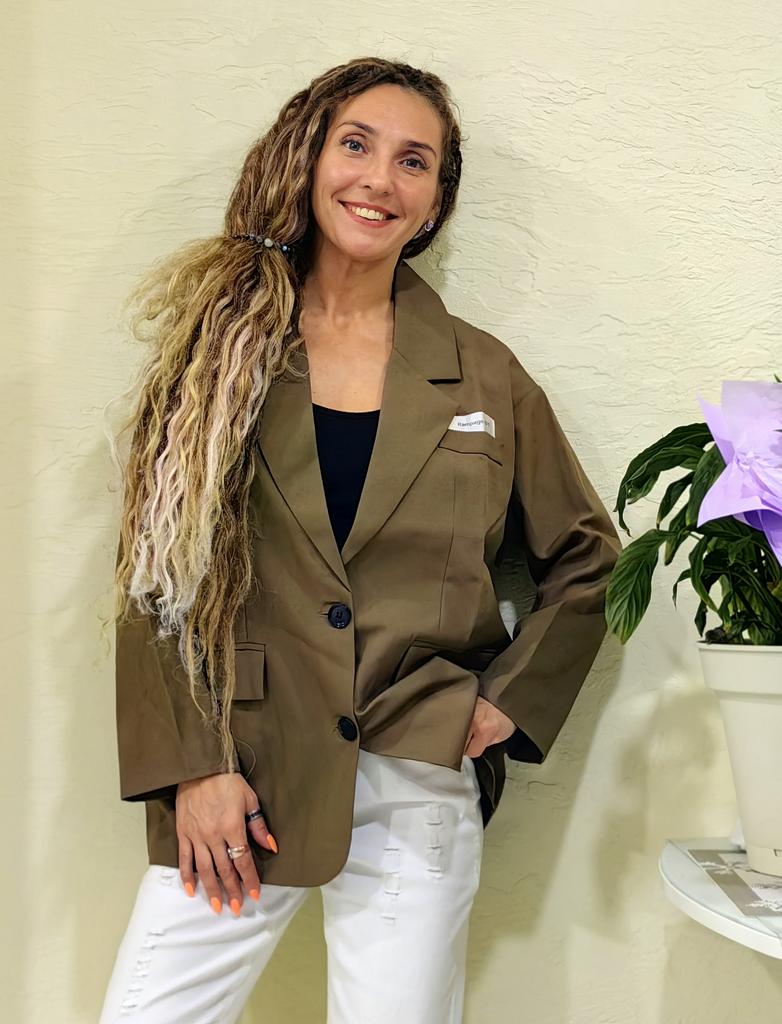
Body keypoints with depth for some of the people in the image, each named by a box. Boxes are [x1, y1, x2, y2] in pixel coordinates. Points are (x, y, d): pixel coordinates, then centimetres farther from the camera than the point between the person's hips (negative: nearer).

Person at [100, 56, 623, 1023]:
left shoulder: (483, 378, 3)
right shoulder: (218, 346, 3)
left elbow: (585, 557, 14)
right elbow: (153, 579, 1)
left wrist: (510, 700, 3)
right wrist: (190, 767, -6)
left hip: (418, 791, 0)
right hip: (237, 789, 0)